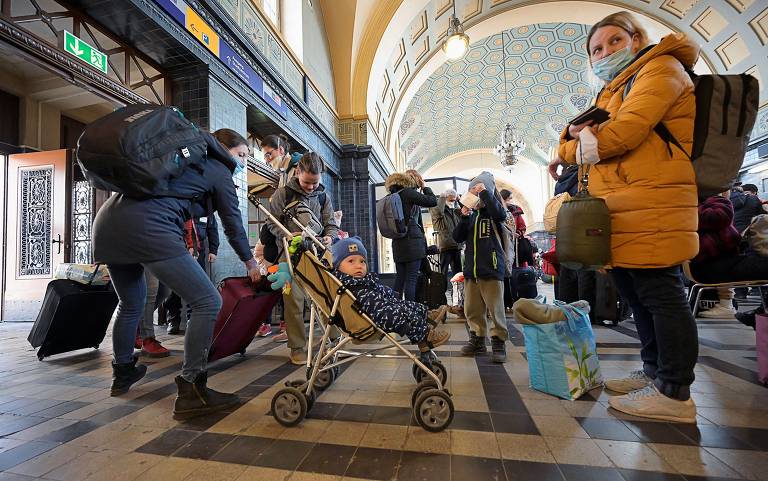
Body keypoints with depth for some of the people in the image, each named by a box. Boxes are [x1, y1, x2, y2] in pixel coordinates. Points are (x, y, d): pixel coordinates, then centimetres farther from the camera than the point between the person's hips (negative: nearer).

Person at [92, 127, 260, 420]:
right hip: (148, 227, -9)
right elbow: (233, 224, 12)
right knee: (207, 302, -7)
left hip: (107, 220, 10)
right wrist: (251, 263, 23)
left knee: (131, 304, 27)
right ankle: (191, 391, -7)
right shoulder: (218, 170, 10)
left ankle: (122, 374, 44)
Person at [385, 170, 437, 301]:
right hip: (413, 240, -8)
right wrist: (424, 187, 7)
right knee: (411, 279, -7)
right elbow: (433, 201, -9)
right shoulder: (408, 192, -8)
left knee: (400, 278, 9)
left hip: (398, 242, 8)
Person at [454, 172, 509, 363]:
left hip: (491, 268, -5)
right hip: (471, 269, 6)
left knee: (495, 309, 0)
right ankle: (477, 340, 27)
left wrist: (484, 192, -18)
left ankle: (499, 343, 12)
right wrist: (464, 218, -6)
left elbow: (501, 214, -26)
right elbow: (458, 237, 8)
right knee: (472, 309, 12)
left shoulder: (492, 213, 0)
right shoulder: (472, 214, 13)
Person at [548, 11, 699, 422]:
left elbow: (623, 133, -15)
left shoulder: (660, 69, 1)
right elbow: (592, 139, 19)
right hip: (623, 210, 9)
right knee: (635, 292, 12)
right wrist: (576, 135, -5)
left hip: (650, 207, -9)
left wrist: (571, 149, 0)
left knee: (659, 293, -7)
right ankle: (654, 372, 25)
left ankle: (674, 393, 3)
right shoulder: (614, 92, 29)